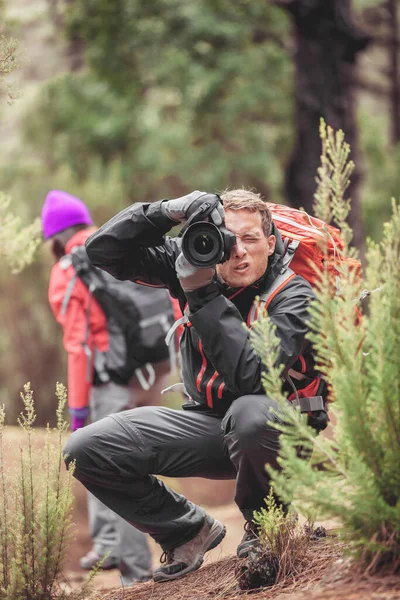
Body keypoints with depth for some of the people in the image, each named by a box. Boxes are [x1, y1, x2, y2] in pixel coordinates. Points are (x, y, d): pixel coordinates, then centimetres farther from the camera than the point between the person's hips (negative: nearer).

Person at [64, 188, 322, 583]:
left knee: (251, 413, -43)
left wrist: (202, 293, -34)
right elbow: (102, 251, -8)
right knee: (85, 449, -12)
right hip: (208, 420, 5)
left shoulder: (294, 295, -20)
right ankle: (190, 532, 8)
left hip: (277, 430, -5)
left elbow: (252, 376, -35)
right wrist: (167, 212, -23)